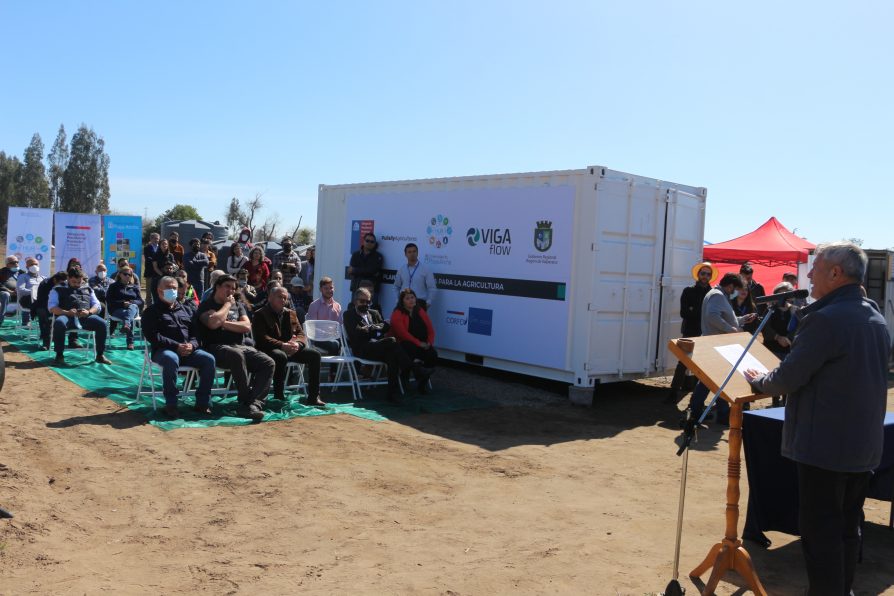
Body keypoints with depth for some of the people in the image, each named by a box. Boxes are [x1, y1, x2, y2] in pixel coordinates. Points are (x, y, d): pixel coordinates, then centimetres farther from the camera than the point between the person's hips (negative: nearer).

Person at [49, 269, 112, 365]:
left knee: (102, 323, -28)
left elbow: (97, 305, 18)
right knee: (59, 323, -38)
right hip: (67, 316, -2)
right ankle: (59, 356, -26)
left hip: (86, 317, 2)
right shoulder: (58, 290, 18)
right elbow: (51, 307, 5)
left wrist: (89, 312, -6)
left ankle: (100, 355, -18)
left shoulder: (87, 289, 27)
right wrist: (66, 312, -14)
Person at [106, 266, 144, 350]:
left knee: (132, 306, -40)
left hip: (133, 308, 2)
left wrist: (132, 302, -11)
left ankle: (126, 324, -69)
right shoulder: (114, 286, 16)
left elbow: (141, 301, 13)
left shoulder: (134, 287, 24)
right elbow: (111, 302, 4)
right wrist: (123, 303, -16)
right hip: (117, 310, -2)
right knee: (130, 318, -39)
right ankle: (130, 342, -55)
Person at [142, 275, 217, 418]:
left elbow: (195, 331, 18)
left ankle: (202, 403, -16)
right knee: (171, 359, -39)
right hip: (164, 350, -5)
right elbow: (152, 335, -6)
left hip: (188, 349, 5)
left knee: (209, 359, -21)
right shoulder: (152, 311, 9)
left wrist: (192, 345, -7)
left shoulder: (184, 310, 25)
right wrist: (176, 346, -17)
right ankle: (171, 405, -30)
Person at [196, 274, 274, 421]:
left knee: (268, 363, -19)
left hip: (241, 347, 6)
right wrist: (227, 304, -1)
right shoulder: (206, 306, 8)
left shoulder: (238, 306, 24)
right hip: (217, 348, -6)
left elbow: (247, 327, 6)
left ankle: (252, 404, -32)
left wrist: (224, 323, -4)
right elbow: (213, 323, -16)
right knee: (237, 355, -39)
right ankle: (247, 401, -30)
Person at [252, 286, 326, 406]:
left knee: (315, 354, -14)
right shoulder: (260, 315, -1)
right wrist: (282, 345, -27)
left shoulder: (291, 313, 17)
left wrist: (297, 343, -15)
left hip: (290, 348, 6)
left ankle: (313, 397, -13)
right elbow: (261, 338, -15)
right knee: (281, 356, -39)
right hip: (270, 349, -6)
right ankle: (279, 397, -29)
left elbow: (300, 333, 11)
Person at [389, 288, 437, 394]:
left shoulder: (420, 311, 15)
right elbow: (403, 333, -16)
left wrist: (429, 342, -6)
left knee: (433, 354, -24)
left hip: (422, 345, 5)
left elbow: (430, 329, 13)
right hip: (404, 345, -5)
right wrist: (418, 343, -21)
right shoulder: (397, 314, -3)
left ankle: (423, 382, -7)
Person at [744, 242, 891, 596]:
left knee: (820, 529, 0)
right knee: (848, 525, 17)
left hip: (825, 445, -9)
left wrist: (758, 382, 3)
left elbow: (788, 378, -18)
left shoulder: (825, 320, -20)